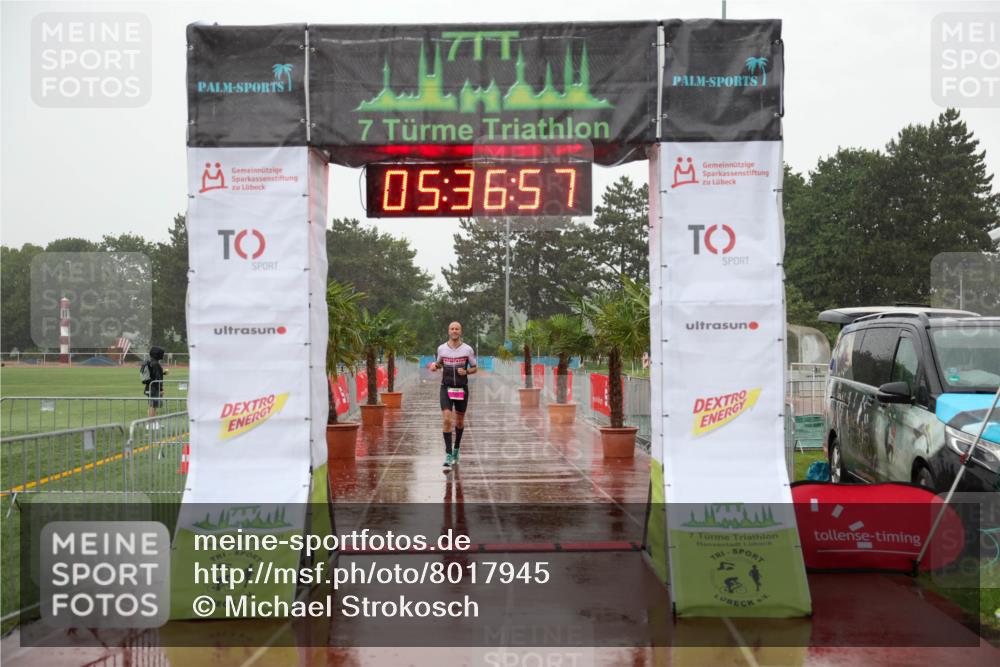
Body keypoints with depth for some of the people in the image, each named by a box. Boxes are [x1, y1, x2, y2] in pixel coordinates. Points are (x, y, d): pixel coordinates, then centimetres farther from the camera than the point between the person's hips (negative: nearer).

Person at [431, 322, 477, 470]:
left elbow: (474, 368, 5)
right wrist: (435, 365, -5)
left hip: (462, 389, 0)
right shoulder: (441, 348, 0)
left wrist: (466, 371, -16)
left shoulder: (468, 349, -4)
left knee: (459, 421, 13)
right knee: (446, 420, -15)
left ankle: (456, 449, 37)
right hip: (446, 389, 0)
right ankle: (448, 455, -13)